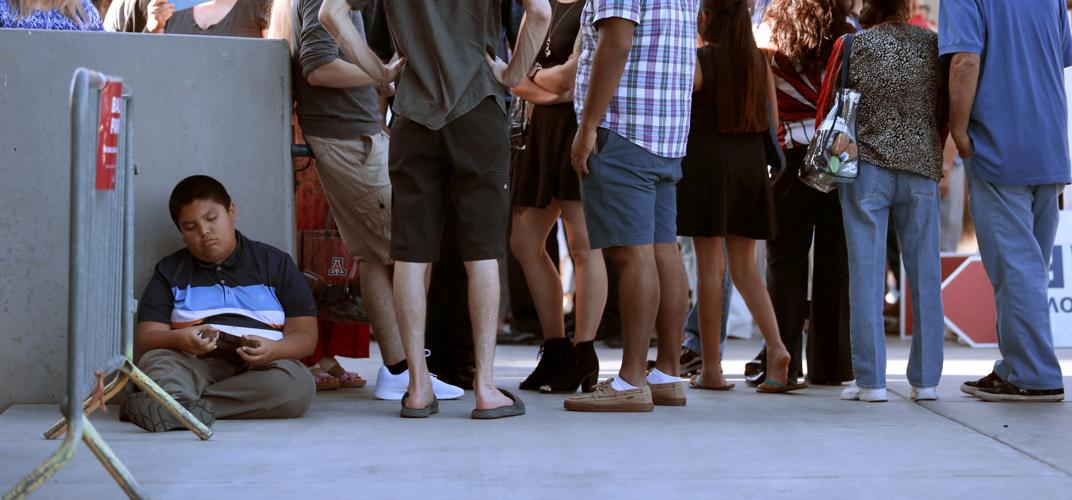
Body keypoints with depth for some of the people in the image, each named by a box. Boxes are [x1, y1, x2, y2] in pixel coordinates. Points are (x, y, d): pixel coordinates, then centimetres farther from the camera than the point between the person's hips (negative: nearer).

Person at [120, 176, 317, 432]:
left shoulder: (275, 263, 16)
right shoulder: (169, 271, 20)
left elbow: (306, 336, 8)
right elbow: (145, 340, 8)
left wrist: (273, 349, -16)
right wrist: (180, 339, -16)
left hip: (258, 368, -1)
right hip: (195, 364, 1)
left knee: (298, 384, -34)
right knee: (154, 360, -28)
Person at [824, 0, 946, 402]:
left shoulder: (853, 46, -4)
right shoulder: (933, 44, 2)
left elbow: (830, 108, 3)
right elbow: (946, 111, 10)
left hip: (866, 169, -2)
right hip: (921, 170, 2)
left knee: (866, 274, 1)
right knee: (924, 275, 7)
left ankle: (871, 380, 0)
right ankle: (926, 379, 9)